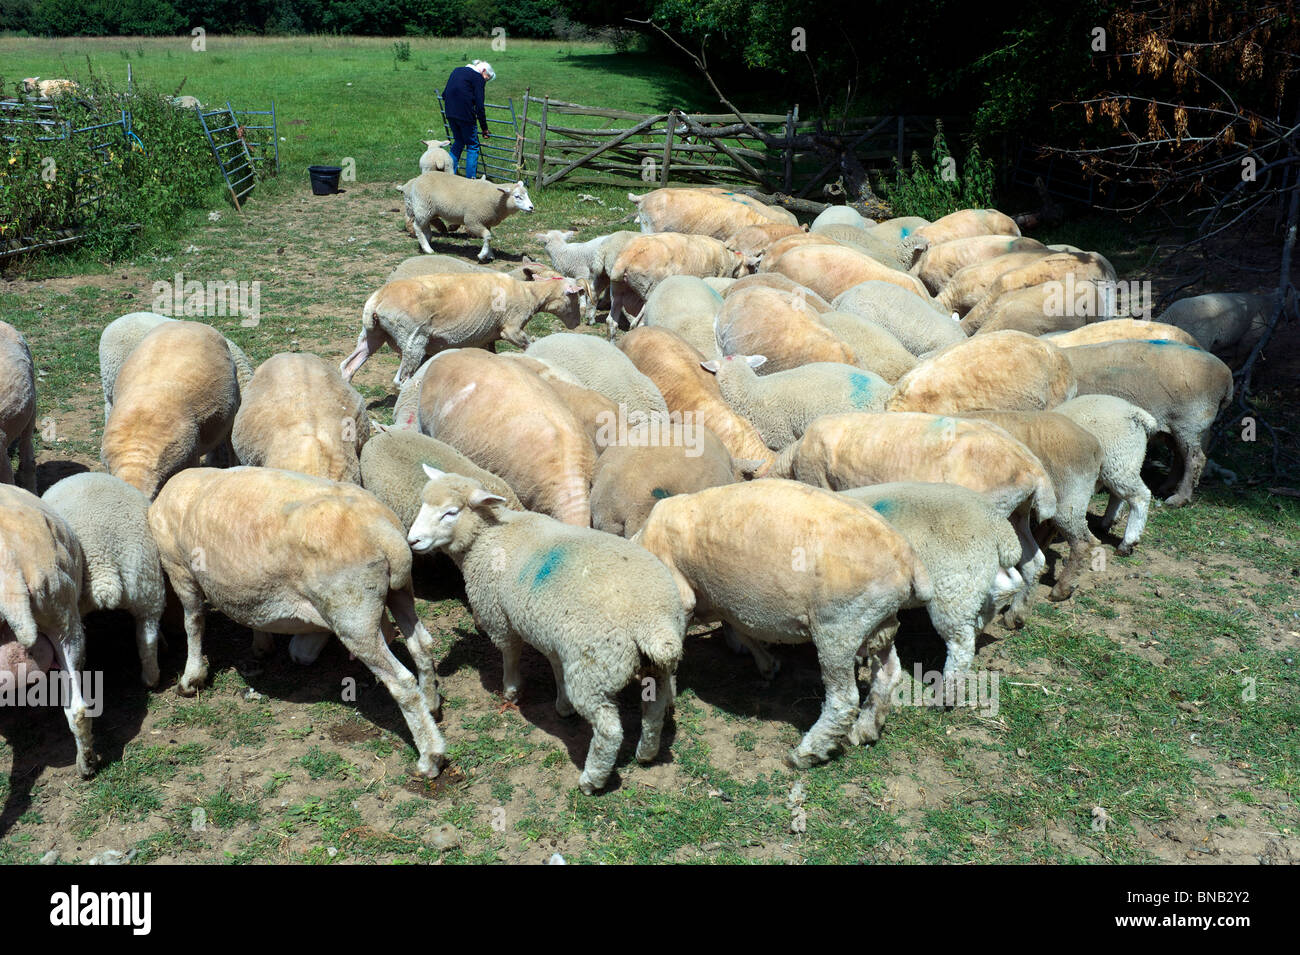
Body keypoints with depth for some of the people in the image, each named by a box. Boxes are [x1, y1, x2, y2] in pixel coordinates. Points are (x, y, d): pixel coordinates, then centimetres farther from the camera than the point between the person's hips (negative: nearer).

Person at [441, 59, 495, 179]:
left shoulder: (457, 70, 21)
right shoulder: (478, 78, -3)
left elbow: (444, 94, 21)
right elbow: (479, 106, -7)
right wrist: (484, 128, -2)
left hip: (450, 113, 7)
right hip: (465, 115, -7)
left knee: (458, 142, 21)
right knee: (472, 146, 4)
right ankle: (470, 179, 1)